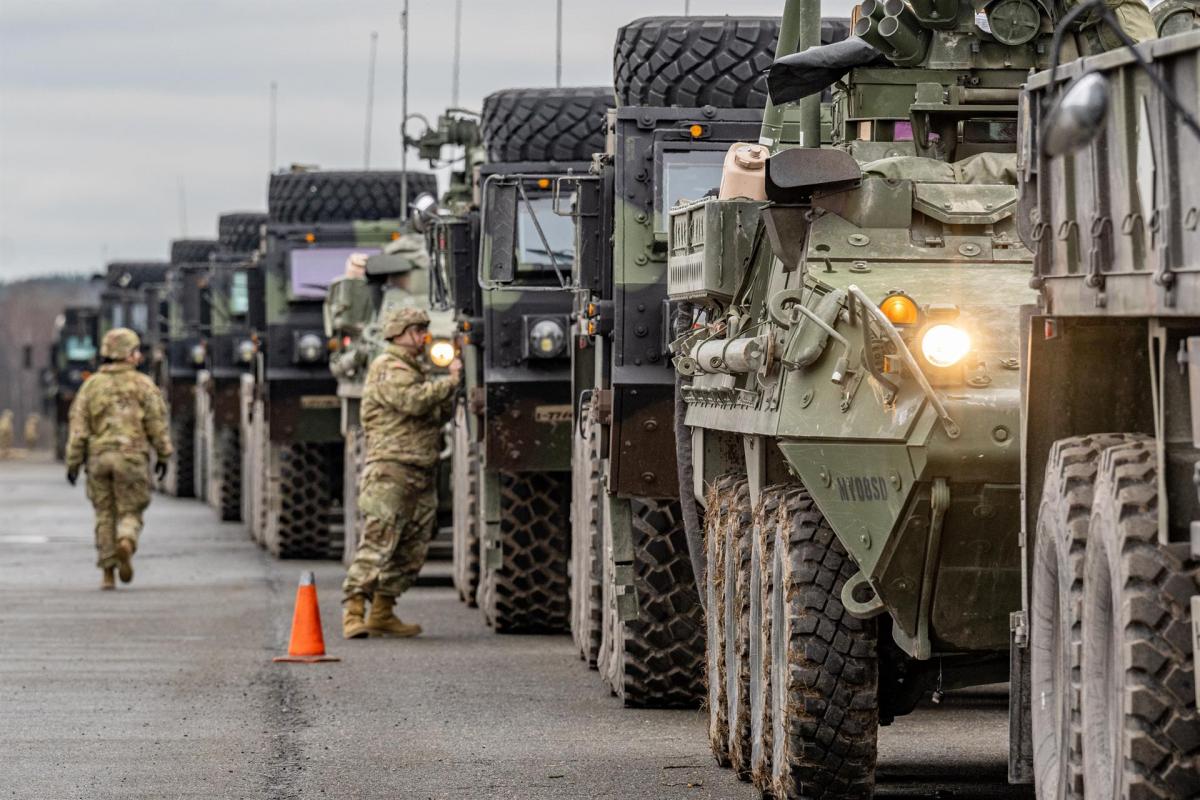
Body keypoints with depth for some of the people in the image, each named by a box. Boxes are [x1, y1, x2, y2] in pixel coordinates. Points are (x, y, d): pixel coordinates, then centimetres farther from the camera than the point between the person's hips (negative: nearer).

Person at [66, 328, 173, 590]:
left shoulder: (91, 385, 5)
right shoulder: (143, 385, -1)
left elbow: (79, 428, 2)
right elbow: (157, 423, -3)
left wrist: (73, 462, 5)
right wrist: (164, 455, 6)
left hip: (99, 457, 2)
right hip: (132, 456, -2)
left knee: (105, 515, 12)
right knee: (130, 513, 5)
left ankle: (107, 573, 8)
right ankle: (126, 543, -27)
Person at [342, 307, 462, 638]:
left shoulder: (417, 369, 24)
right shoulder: (388, 368, -6)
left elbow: (441, 414, 23)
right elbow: (413, 400, -22)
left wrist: (450, 382, 7)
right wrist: (450, 382, -13)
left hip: (421, 472, 9)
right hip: (390, 469, -9)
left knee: (412, 548, 8)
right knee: (379, 539, -16)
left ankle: (382, 613, 13)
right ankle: (353, 610, -18)